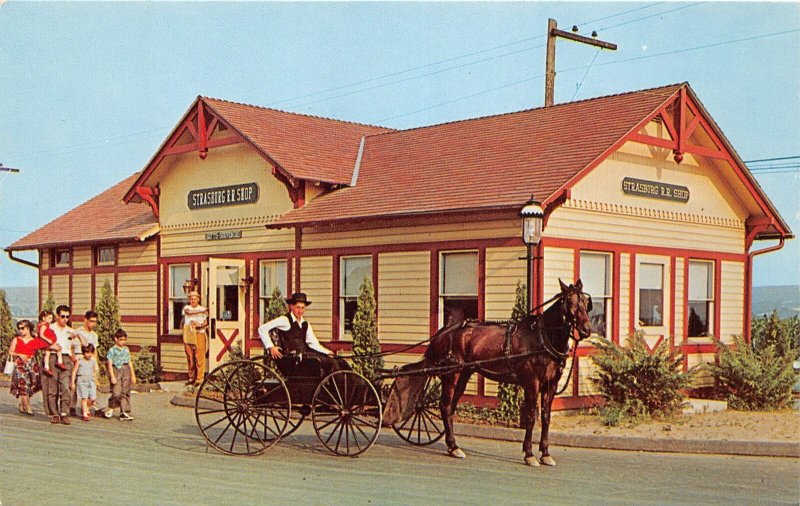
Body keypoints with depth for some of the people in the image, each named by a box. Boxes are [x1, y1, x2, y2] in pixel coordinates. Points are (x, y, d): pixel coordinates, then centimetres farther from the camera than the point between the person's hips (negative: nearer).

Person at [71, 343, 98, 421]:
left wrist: (96, 382, 25)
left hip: (91, 382, 4)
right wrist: (73, 383, -1)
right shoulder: (80, 361, -1)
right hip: (82, 381, -4)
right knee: (84, 398, -9)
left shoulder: (93, 362, 11)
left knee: (93, 399, -1)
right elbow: (74, 371, 2)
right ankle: (85, 414, -4)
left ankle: (86, 408, 27)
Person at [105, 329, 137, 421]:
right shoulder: (112, 350, -2)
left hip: (126, 371, 5)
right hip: (116, 370, -5)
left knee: (125, 393, 4)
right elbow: (110, 364, -6)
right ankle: (110, 408, 13)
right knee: (116, 393, -12)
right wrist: (112, 377, -13)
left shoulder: (126, 350, 15)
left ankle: (124, 413, 7)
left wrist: (133, 375, 16)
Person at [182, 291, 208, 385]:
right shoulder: (186, 307, 14)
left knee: (199, 357, -7)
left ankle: (199, 379, -5)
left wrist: (200, 325, -16)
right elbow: (188, 312, -9)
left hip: (199, 334, -2)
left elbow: (206, 323, 4)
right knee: (190, 358, 2)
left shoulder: (203, 309, 8)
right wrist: (202, 311, -7)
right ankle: (191, 378, 10)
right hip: (188, 335, 2)